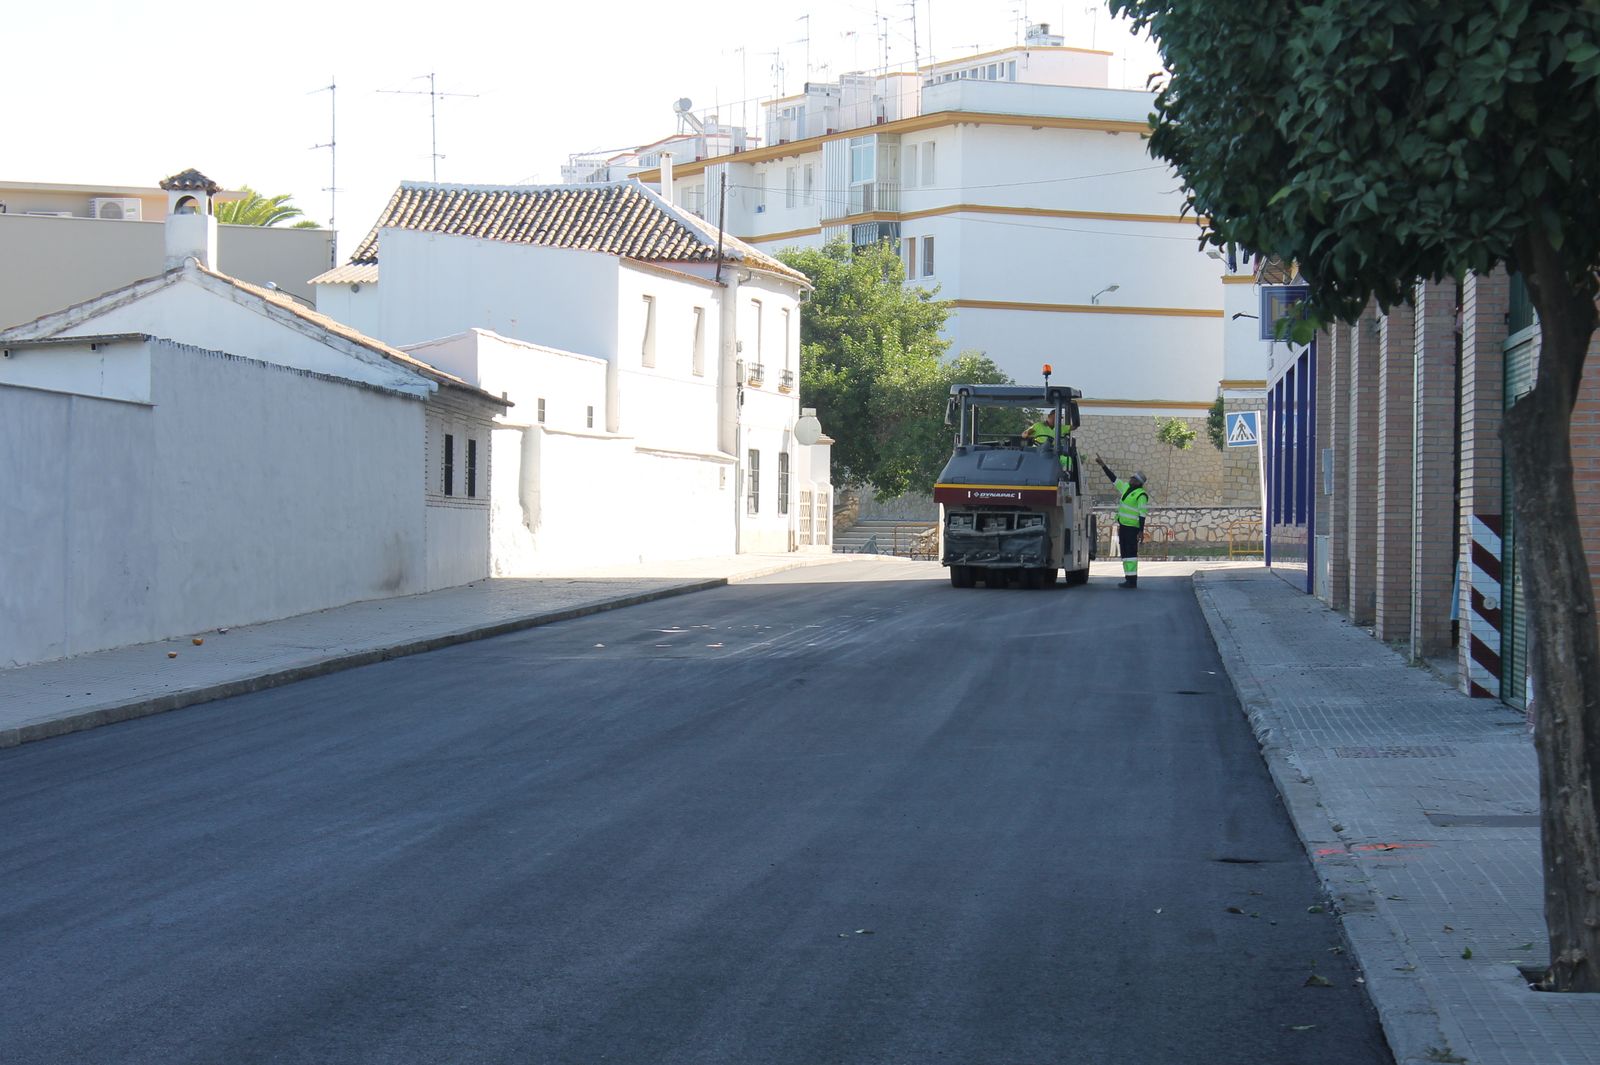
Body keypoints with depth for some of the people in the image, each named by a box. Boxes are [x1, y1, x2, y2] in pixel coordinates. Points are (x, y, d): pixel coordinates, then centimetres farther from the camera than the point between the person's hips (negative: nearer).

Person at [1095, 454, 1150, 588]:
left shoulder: (1141, 495, -11)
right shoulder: (1126, 487, 13)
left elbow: (1142, 514, -15)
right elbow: (1113, 478, 24)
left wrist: (1141, 531, -20)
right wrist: (1103, 465, 22)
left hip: (1132, 527, -9)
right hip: (1123, 526, 9)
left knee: (1131, 552, -11)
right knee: (1125, 552, 9)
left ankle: (1132, 581, -13)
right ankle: (1129, 579, 13)